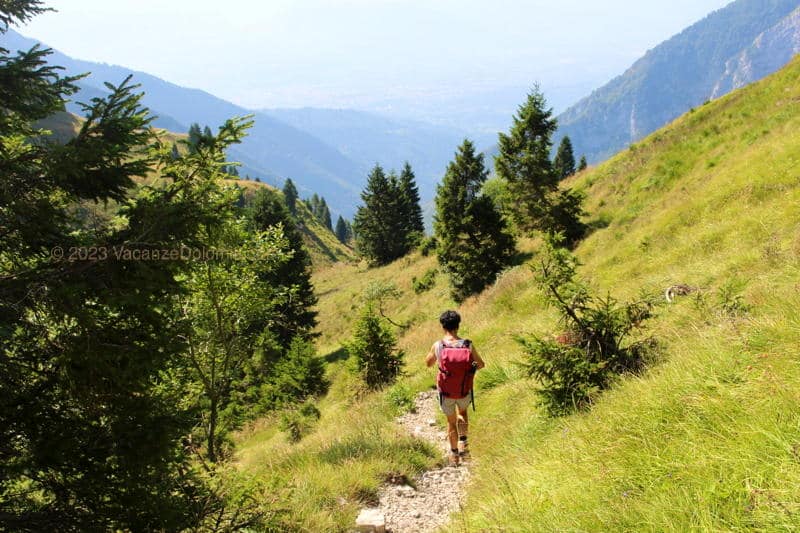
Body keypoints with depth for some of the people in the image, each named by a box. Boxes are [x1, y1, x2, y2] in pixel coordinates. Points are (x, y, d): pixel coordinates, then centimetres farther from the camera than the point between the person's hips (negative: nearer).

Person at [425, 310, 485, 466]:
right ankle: (463, 443, 21)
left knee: (451, 421, 24)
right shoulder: (468, 345, -18)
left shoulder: (437, 346, -19)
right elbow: (481, 364, -1)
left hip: (446, 393, 0)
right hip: (465, 392, 1)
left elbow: (428, 363, 1)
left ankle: (454, 455, 36)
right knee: (462, 413, 34)